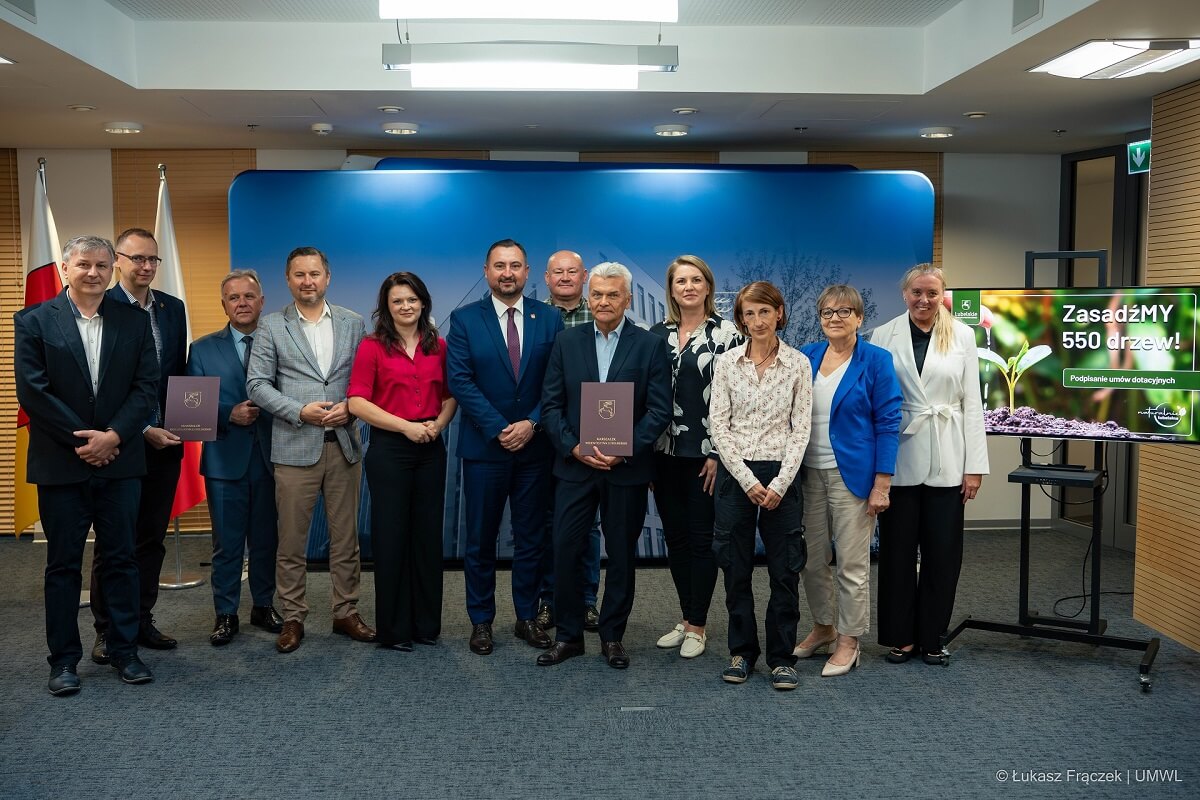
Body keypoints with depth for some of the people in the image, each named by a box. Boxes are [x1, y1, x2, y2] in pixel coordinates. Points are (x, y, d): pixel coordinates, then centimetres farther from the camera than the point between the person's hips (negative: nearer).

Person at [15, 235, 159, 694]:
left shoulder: (134, 321, 5)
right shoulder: (34, 321, 0)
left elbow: (146, 388, 0)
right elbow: (32, 391, -7)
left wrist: (112, 436, -13)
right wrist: (83, 440, -11)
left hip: (120, 462, 2)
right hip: (60, 465, -2)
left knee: (121, 559, 8)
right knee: (63, 565, 7)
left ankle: (124, 650, 20)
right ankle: (64, 659, 17)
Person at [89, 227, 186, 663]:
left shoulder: (173, 308, 9)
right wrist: (141, 430, -16)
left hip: (165, 444, 5)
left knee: (152, 540, 13)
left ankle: (141, 621, 24)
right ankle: (107, 630, 17)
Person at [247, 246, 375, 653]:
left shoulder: (353, 323, 8)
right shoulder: (272, 326, 3)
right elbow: (257, 384, -2)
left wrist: (349, 408, -11)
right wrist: (300, 411, -13)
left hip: (344, 444, 2)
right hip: (295, 447, -2)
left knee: (346, 536, 8)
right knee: (291, 539, 4)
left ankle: (346, 613, 20)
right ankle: (293, 618, 16)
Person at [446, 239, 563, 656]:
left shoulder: (549, 319, 4)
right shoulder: (464, 319, 0)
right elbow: (460, 380, -8)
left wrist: (531, 423, -12)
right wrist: (499, 429, -15)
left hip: (535, 446, 1)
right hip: (484, 446, -1)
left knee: (531, 537, 10)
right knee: (481, 539, 6)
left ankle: (527, 617, 22)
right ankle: (481, 620, 19)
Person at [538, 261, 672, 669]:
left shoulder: (650, 345, -1)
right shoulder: (567, 341, 5)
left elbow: (659, 410, -5)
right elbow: (551, 403, 2)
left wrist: (624, 450, -15)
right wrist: (573, 447, -11)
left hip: (627, 468, -1)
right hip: (574, 464, 1)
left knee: (621, 555, 8)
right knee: (566, 550, 2)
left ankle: (612, 636, 23)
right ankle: (568, 635, 17)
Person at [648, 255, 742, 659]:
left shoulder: (726, 334, -4)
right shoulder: (656, 334, 8)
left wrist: (719, 453, -12)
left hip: (706, 455, -4)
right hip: (665, 453, 4)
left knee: (702, 538, 3)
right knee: (675, 537, 11)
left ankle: (698, 625, 14)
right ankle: (686, 619, 24)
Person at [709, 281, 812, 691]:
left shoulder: (798, 364, 1)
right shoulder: (726, 362, 2)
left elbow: (801, 429, -2)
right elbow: (718, 424, -2)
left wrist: (780, 484, -11)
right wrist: (747, 480, -10)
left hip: (781, 475, -1)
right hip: (735, 473, 1)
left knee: (785, 569, 3)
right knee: (736, 568, 7)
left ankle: (782, 657, 16)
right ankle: (742, 651, 22)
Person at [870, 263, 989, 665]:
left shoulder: (962, 336, 3)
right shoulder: (884, 336, 0)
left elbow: (972, 402, 3)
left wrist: (975, 465, -1)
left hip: (946, 460, 1)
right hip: (900, 457, -1)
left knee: (943, 552, 7)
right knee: (898, 550, 7)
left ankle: (931, 637, 21)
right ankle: (900, 636, 20)